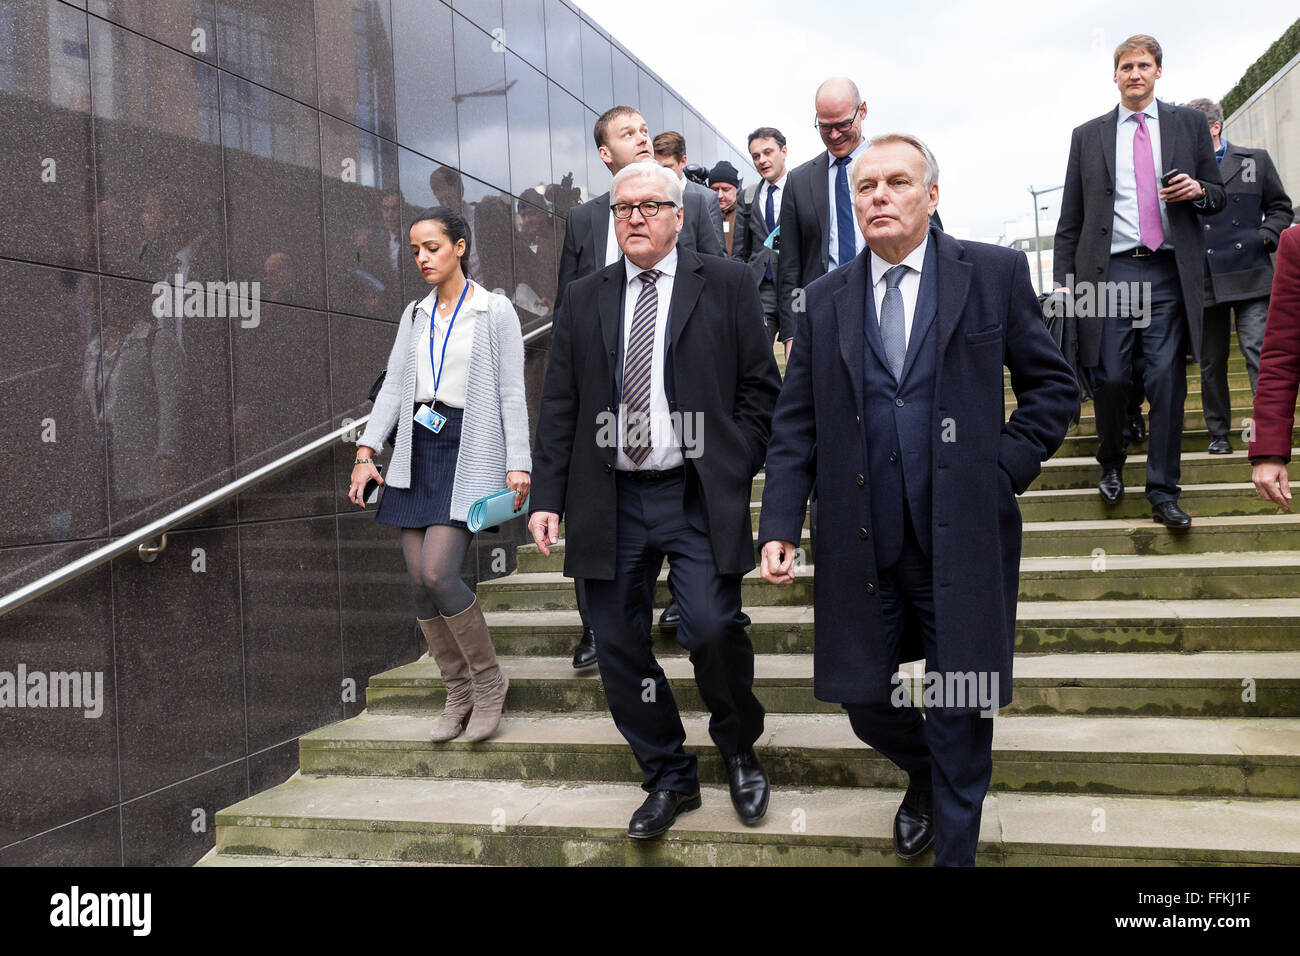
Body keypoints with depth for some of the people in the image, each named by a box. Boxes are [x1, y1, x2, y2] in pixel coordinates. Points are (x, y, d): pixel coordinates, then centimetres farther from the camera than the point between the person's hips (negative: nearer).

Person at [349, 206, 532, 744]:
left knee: (437, 573, -17)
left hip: (469, 452, -6)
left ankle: (489, 680, 4)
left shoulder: (495, 312, 0)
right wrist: (366, 451, 0)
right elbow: (394, 385, 11)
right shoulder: (415, 315, 16)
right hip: (417, 453, 6)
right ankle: (459, 694, 16)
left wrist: (518, 463, -11)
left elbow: (512, 393, -4)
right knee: (419, 583, 2)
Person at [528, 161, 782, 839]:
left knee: (711, 629, -15)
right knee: (619, 648, 6)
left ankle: (739, 750, 16)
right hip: (610, 500, 4)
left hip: (698, 498, -3)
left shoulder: (725, 285, 5)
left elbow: (760, 387, 3)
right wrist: (548, 497, 2)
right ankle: (669, 779, 25)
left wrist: (736, 472, -6)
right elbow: (558, 407, 10)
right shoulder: (582, 300, 13)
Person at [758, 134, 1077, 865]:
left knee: (959, 718, 5)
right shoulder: (826, 299, 7)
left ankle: (955, 851, 29)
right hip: (863, 550, 3)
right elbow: (796, 422, 7)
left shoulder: (996, 273, 1)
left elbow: (1054, 386, 5)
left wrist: (1004, 469, -7)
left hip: (963, 543, -2)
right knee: (865, 702, 12)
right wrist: (780, 524, -3)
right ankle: (926, 777, 45)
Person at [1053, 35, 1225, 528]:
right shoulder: (1087, 135, 12)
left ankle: (1163, 494, 4)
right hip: (1110, 271, 0)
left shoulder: (1189, 123, 13)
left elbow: (1218, 194, 17)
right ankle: (1111, 463, 24)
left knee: (1167, 381, -3)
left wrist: (1198, 190, -7)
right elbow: (1071, 217, 11)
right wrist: (1064, 279, 3)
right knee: (1110, 377, -3)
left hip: (1169, 273, 0)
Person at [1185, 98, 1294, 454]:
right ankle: (1218, 434, 18)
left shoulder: (1255, 160, 9)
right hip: (1203, 282, 1)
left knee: (1259, 353, -10)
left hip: (1249, 277, -1)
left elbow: (1280, 206, 13)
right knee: (1211, 363, 7)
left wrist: (1265, 236, -3)